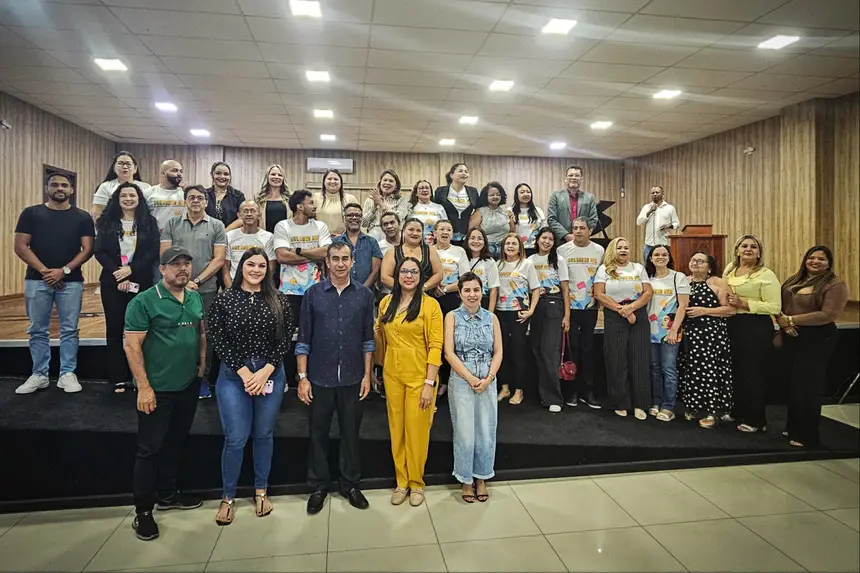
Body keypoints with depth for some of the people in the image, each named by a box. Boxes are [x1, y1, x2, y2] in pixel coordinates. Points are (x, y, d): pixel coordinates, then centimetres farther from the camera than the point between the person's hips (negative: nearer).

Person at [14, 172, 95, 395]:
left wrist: (64, 270, -12)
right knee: (38, 330, 6)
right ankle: (39, 375, 16)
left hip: (71, 281, -1)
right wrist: (44, 271, -11)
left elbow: (87, 249, 0)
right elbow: (20, 247, 1)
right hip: (37, 280, 1)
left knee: (69, 330, 2)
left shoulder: (82, 217, 6)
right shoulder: (31, 213, 6)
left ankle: (67, 374, 11)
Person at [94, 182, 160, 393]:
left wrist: (130, 269, -14)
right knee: (114, 328, 3)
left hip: (141, 282, -1)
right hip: (112, 282, 1)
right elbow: (99, 252, 0)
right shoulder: (108, 222, 7)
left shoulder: (149, 222, 5)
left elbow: (153, 252, -3)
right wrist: (118, 274, -12)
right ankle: (118, 379, 10)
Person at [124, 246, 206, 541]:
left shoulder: (196, 298, 5)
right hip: (157, 389, -6)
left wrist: (202, 364, 8)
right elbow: (132, 345, -15)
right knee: (150, 448, 4)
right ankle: (143, 511, 19)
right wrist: (144, 387, -17)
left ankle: (167, 494, 36)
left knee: (175, 442, 19)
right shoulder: (144, 301, -13)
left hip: (189, 386, 6)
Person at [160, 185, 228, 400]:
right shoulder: (172, 224, 9)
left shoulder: (216, 226, 5)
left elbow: (219, 259, -1)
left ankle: (203, 379, 16)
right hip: (176, 288, 1)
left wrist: (197, 281, -8)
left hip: (206, 290, -1)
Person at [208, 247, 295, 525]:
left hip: (271, 374, 2)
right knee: (236, 438, 2)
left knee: (264, 435, 13)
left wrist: (266, 371, -12)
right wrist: (243, 371, -12)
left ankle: (261, 491, 31)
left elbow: (286, 339, -3)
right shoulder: (224, 298, -3)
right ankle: (227, 497, 22)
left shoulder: (278, 300, 0)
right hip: (233, 375, -1)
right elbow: (218, 339, -6)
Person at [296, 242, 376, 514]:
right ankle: (318, 486, 27)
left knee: (351, 433, 11)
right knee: (318, 433, 11)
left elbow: (368, 338, 4)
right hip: (320, 378, 0)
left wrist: (367, 375, 0)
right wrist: (302, 377, -4)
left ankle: (350, 484, 28)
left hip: (352, 378, 1)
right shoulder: (313, 294, -2)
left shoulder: (364, 295, 1)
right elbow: (303, 339, 0)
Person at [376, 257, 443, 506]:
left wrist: (429, 383, -16)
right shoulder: (386, 303, 6)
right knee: (396, 428, 12)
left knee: (417, 429, 5)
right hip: (393, 374, 4)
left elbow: (435, 346, -12)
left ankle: (416, 483, 24)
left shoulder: (430, 304, -8)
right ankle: (401, 481, 27)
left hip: (420, 375, -4)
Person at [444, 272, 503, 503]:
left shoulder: (491, 318, 6)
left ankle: (481, 478, 26)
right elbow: (449, 353, -7)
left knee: (486, 432, 7)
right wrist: (471, 378, -12)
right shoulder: (452, 317, -1)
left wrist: (488, 378, -10)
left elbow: (498, 352, 4)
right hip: (461, 381, -2)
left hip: (488, 382, 2)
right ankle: (465, 480, 21)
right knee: (464, 432, 3)